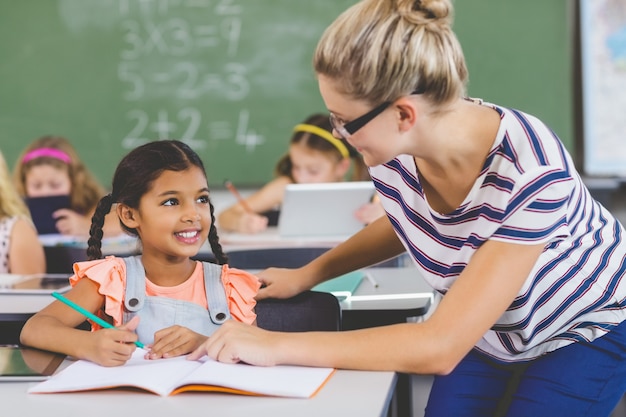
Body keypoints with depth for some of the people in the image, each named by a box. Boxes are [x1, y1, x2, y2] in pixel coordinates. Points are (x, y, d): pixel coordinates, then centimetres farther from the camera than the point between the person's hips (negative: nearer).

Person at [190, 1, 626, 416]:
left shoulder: (529, 174, -39)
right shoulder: (390, 151, -21)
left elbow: (439, 347, -40)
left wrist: (277, 346, -40)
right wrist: (308, 274, -4)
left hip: (585, 332, -5)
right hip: (484, 327, 5)